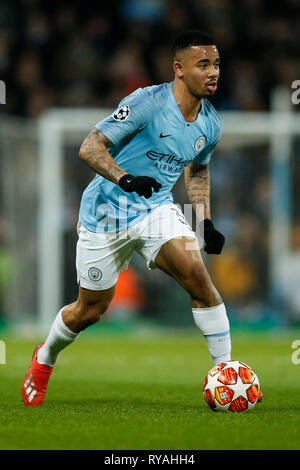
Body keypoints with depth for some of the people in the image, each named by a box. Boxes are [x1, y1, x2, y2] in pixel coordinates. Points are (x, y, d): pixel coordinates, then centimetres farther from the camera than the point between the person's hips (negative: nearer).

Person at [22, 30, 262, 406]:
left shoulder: (211, 124, -1)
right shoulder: (147, 102, -22)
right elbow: (89, 148, -22)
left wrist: (207, 223, 9)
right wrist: (125, 179, -39)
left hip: (157, 209, 4)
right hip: (106, 214, -4)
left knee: (197, 275, -21)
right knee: (91, 310, 8)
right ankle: (44, 359, 38)